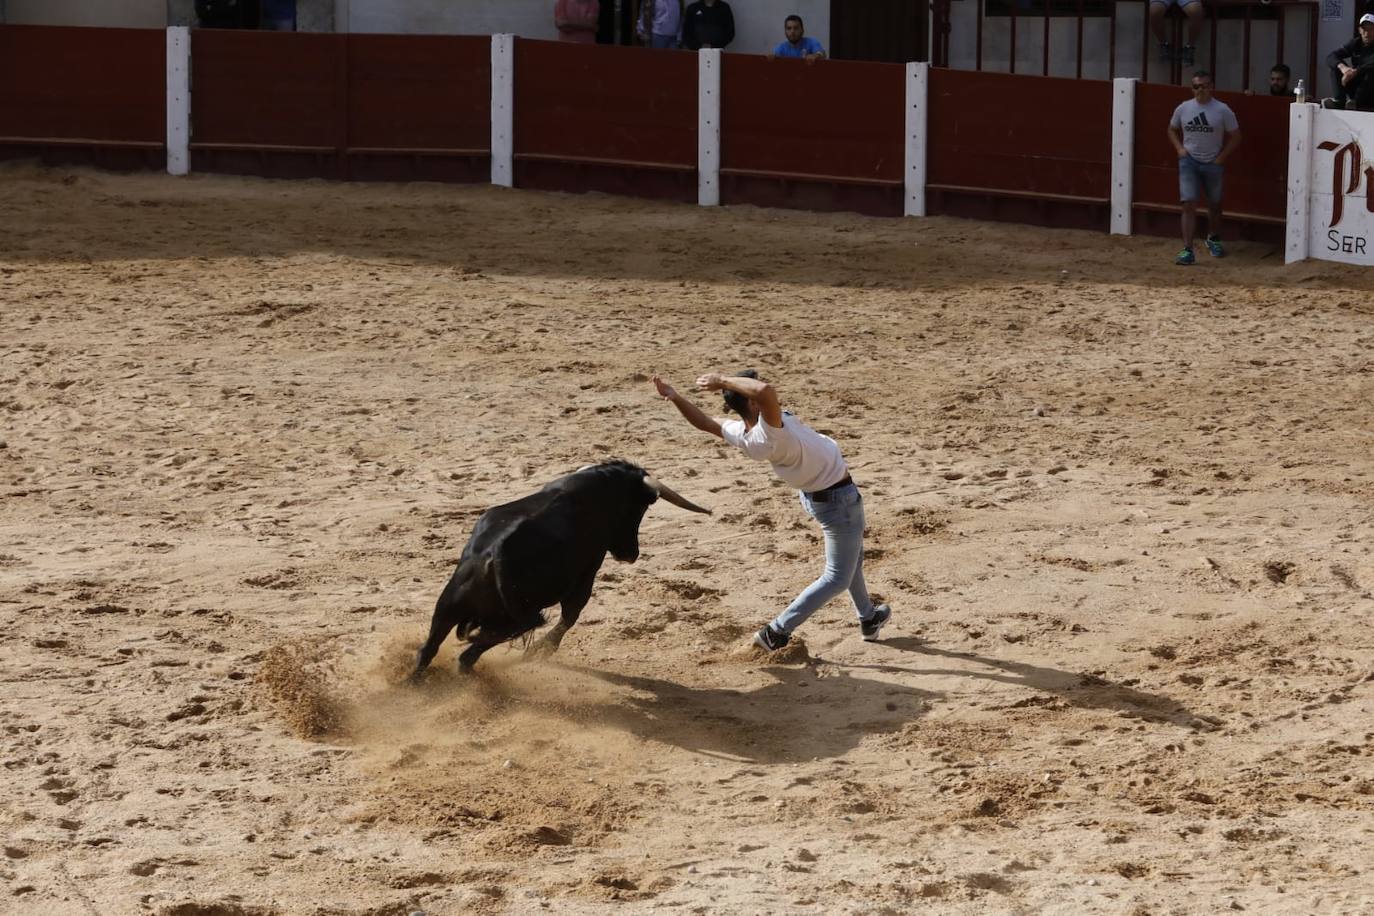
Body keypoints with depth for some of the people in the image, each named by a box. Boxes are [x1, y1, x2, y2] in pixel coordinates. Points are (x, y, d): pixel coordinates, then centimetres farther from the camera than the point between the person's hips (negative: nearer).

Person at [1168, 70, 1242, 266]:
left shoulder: (1222, 110, -9)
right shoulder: (1183, 109, -2)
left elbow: (1235, 137, -2)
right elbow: (1172, 130, 15)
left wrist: (1221, 158, -9)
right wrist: (1179, 148, -1)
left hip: (1213, 163, 0)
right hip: (1189, 162, 0)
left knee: (1215, 205, 16)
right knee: (1188, 204, -12)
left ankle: (1213, 239, 43)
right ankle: (1187, 250, -15)